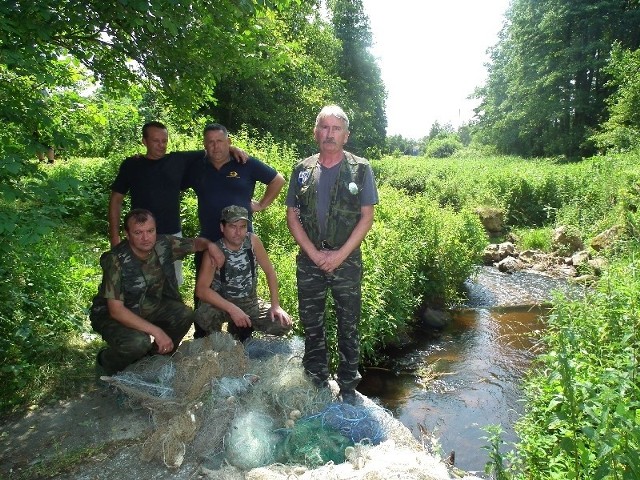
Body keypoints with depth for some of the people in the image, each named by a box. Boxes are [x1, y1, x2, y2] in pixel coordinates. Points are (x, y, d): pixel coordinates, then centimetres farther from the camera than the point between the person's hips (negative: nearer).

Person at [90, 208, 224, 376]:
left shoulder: (164, 244, -16)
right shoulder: (116, 260, -30)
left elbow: (195, 243, 2)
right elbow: (116, 310, -31)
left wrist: (210, 245, -23)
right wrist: (156, 331, -35)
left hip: (147, 306, 6)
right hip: (111, 315, -5)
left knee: (184, 315, -17)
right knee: (138, 342, -32)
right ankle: (106, 363, 2)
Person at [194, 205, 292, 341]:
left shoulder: (253, 241, -14)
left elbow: (269, 271, -4)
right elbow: (201, 289, -27)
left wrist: (275, 305, -10)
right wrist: (232, 309, -36)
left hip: (250, 302, 4)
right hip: (222, 303, -3)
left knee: (284, 324, -13)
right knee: (203, 315, -35)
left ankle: (240, 329, 14)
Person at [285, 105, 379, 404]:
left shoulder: (360, 169, -2)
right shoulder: (302, 170, 4)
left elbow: (367, 217, -5)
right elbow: (292, 216, 3)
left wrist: (340, 255, -13)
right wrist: (315, 254, -7)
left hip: (347, 260, -2)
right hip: (309, 260, 3)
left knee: (348, 326, 7)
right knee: (311, 324, 12)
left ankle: (348, 386, 24)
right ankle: (316, 382, 30)